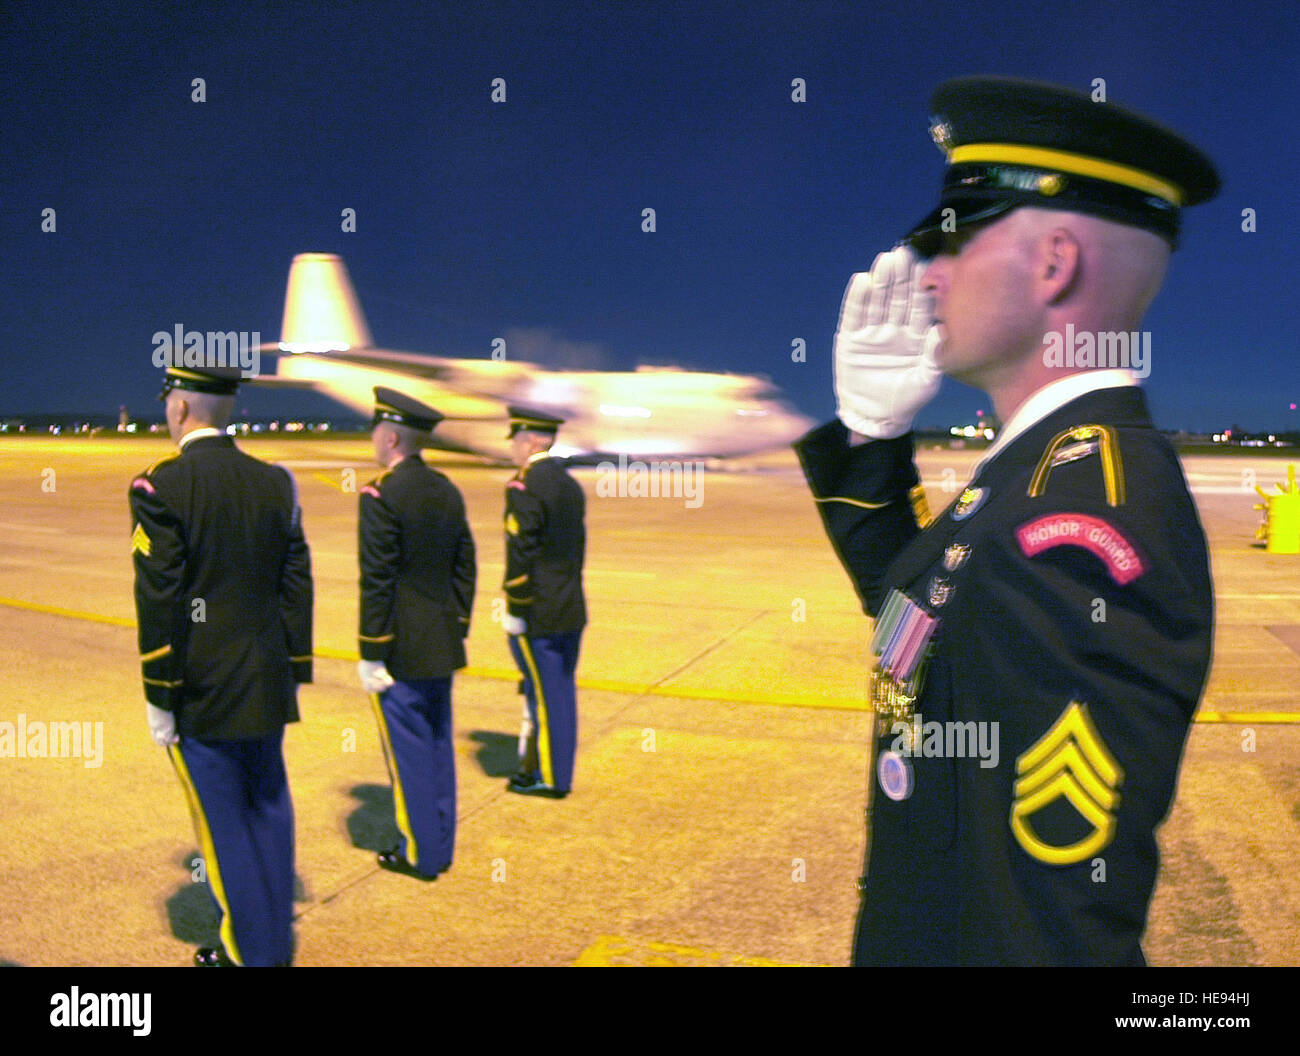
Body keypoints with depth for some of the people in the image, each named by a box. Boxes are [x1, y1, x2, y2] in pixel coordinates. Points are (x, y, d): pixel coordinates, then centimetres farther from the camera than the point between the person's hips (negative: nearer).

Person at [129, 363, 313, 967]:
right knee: (269, 811, 17)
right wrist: (293, 674, 13)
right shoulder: (275, 482, 2)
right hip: (266, 690, 5)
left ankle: (249, 951, 19)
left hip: (201, 694, -5)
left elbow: (159, 603, -15)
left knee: (224, 824, 7)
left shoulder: (160, 486, -14)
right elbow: (297, 587, 5)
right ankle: (278, 940, 30)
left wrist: (159, 700, -7)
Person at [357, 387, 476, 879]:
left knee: (408, 749, 2)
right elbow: (465, 567, 11)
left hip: (400, 650, -7)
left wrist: (371, 653, -12)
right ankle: (441, 845, 24)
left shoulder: (381, 494, -16)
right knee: (438, 743, 14)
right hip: (442, 648, 8)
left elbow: (377, 581, -17)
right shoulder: (448, 492, 7)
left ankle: (420, 855, 12)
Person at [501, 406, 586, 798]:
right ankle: (541, 765, 25)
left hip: (537, 615, -8)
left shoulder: (524, 487, -16)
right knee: (561, 690, 14)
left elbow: (521, 554, -19)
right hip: (571, 611, 8)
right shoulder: (570, 485, 10)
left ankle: (549, 777, 10)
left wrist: (515, 612, -13)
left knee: (545, 693, 1)